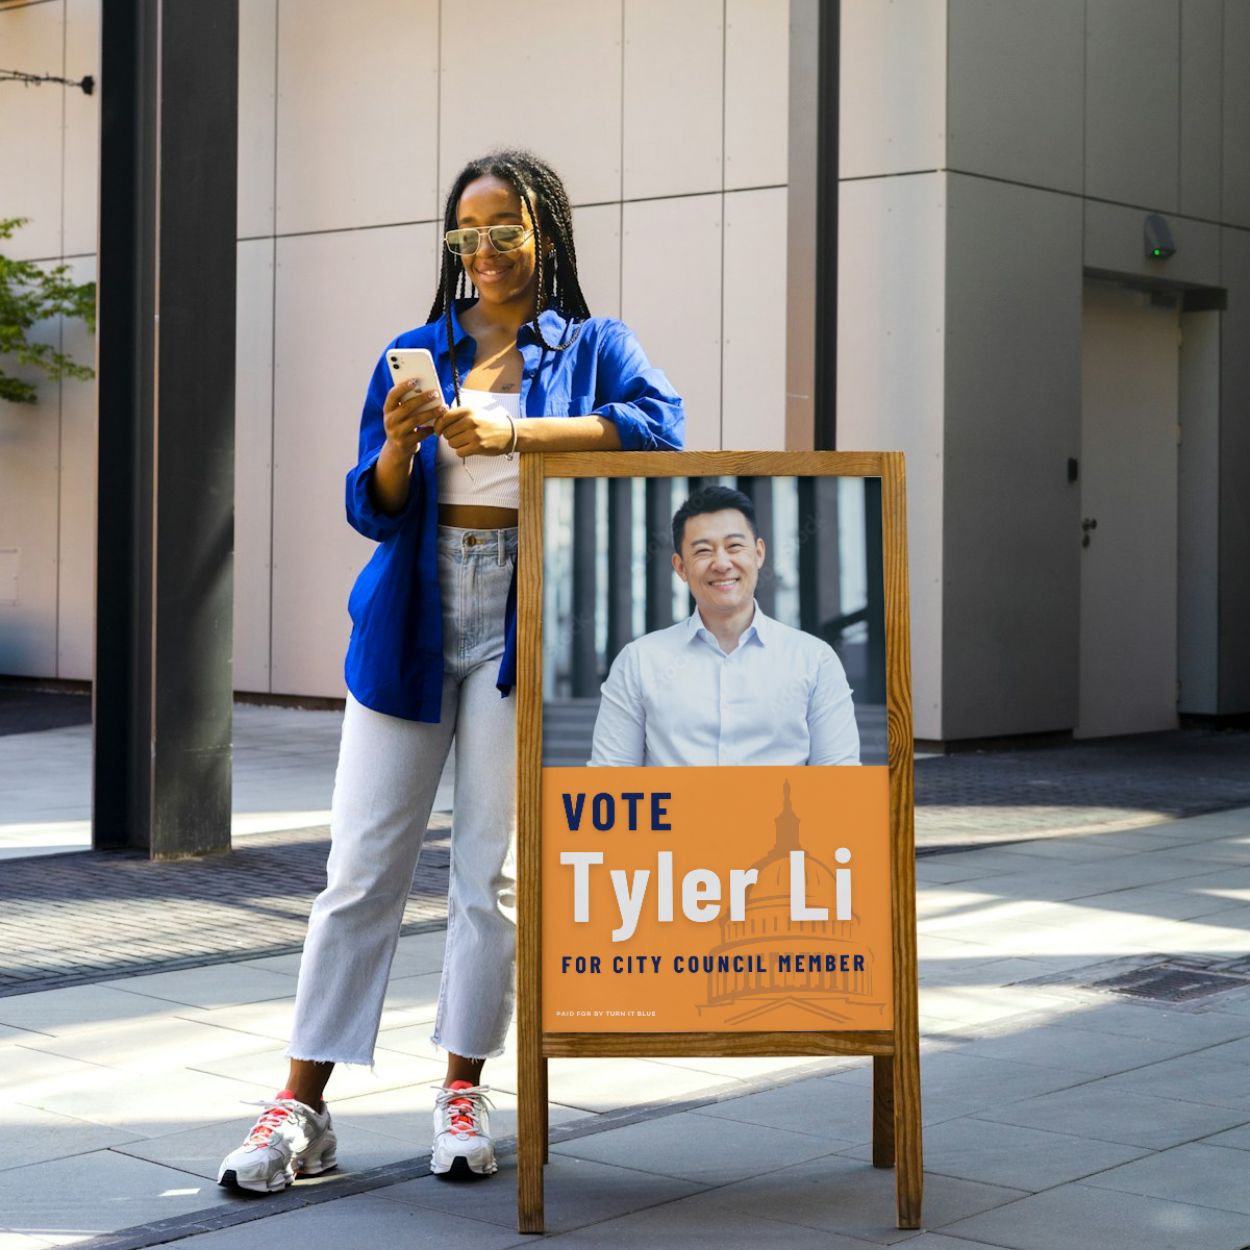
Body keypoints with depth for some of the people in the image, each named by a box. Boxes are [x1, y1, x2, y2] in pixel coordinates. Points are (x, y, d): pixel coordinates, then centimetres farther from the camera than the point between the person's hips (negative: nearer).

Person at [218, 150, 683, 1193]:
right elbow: (373, 511, 7)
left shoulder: (592, 347, 6)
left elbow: (660, 425, -15)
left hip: (521, 628, -2)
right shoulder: (415, 354, 12)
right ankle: (301, 1107, 3)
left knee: (494, 868, 2)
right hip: (410, 627, 2)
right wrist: (397, 445, -15)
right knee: (362, 868, 0)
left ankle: (464, 1090, 13)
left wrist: (514, 429, -21)